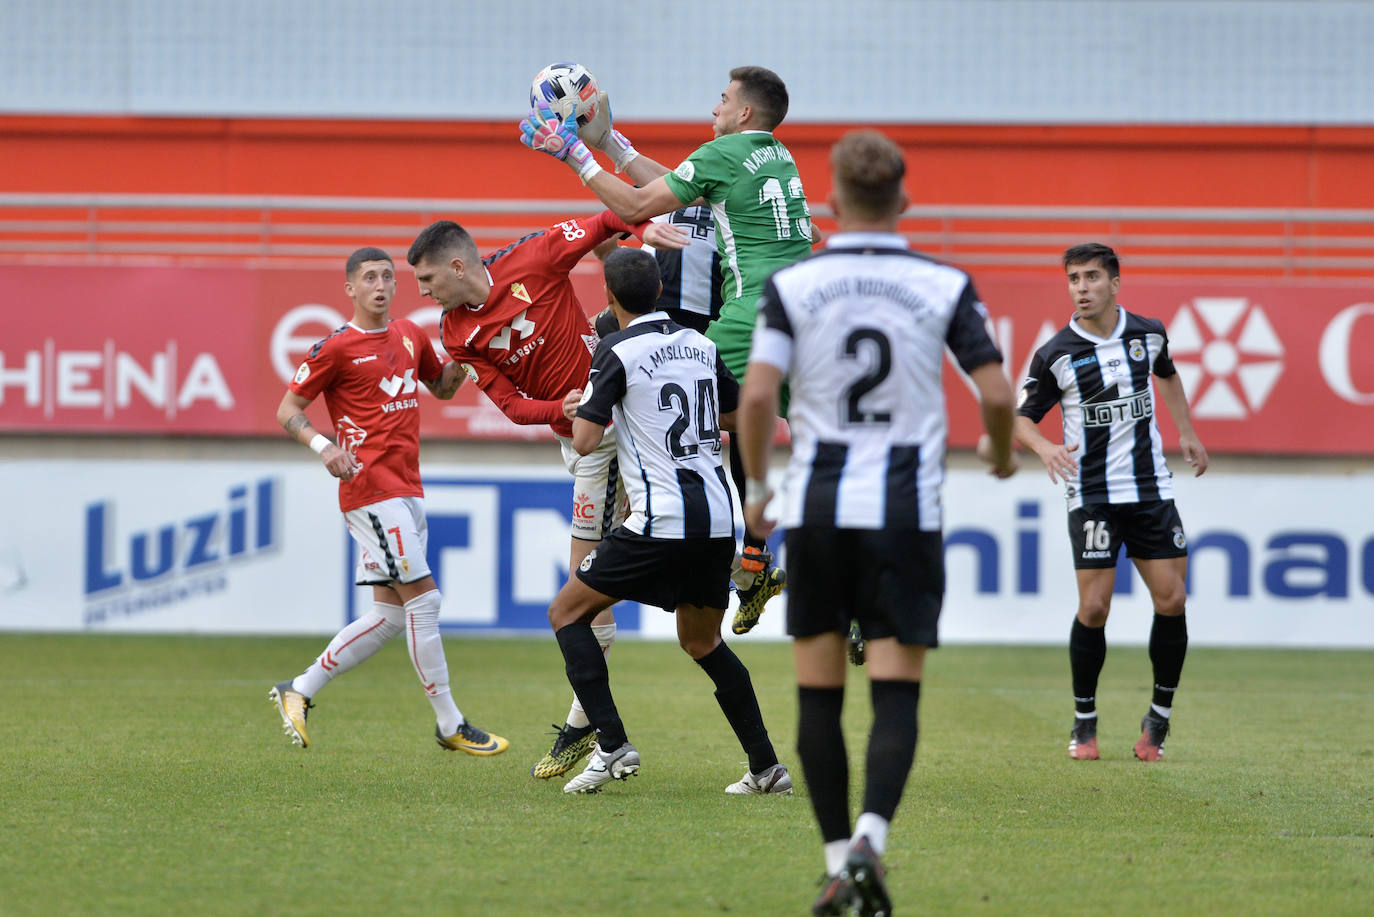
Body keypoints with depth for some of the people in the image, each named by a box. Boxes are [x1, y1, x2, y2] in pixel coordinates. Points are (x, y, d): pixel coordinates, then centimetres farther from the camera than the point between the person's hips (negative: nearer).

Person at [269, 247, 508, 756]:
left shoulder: (410, 335, 14)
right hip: (371, 489, -8)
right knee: (423, 598, -11)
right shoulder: (335, 348, -6)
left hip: (406, 490, 8)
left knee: (390, 613, 8)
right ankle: (450, 724, -4)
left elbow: (442, 387, 30)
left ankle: (298, 692, 17)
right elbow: (287, 410, -3)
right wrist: (322, 445, -21)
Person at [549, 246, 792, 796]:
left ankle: (612, 746, -6)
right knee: (701, 641, 23)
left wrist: (580, 409, 12)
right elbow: (738, 416, 26)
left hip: (660, 522, -6)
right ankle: (766, 768, 15)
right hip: (717, 518, 6)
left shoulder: (617, 353, -7)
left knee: (567, 612, 7)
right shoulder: (701, 346, 12)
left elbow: (585, 441, -10)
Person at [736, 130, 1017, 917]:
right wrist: (1003, 455, 18)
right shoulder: (945, 287, 0)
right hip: (907, 512, -1)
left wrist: (756, 486, 4)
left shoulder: (792, 286, -1)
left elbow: (757, 391, -10)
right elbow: (996, 392, -3)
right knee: (896, 697, -1)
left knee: (819, 697, 10)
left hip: (816, 507, 1)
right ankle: (869, 839, -24)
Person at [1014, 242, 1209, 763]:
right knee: (1094, 608, -9)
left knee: (1172, 600, -3)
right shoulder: (1055, 355, -8)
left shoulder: (1148, 334, 3)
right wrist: (1045, 447, -21)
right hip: (1091, 495, -3)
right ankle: (1084, 724, 8)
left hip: (1151, 488, 3)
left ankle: (1159, 717, 14)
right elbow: (1021, 417, -1)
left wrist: (1187, 432, 24)